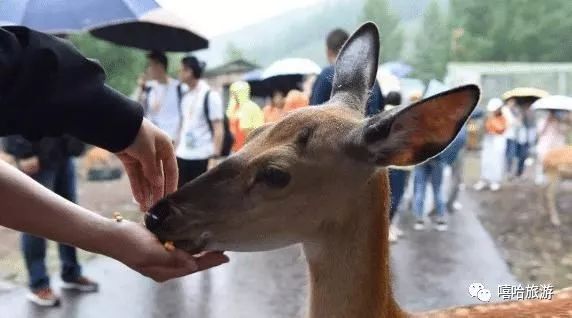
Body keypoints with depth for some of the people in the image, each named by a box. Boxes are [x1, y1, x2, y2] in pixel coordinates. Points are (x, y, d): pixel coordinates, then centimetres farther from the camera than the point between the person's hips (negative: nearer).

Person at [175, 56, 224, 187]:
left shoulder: (210, 96, -9)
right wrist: (176, 148, 15)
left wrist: (215, 156, -16)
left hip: (202, 156, -7)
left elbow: (218, 129, -11)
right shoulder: (185, 96, 12)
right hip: (182, 155, 7)